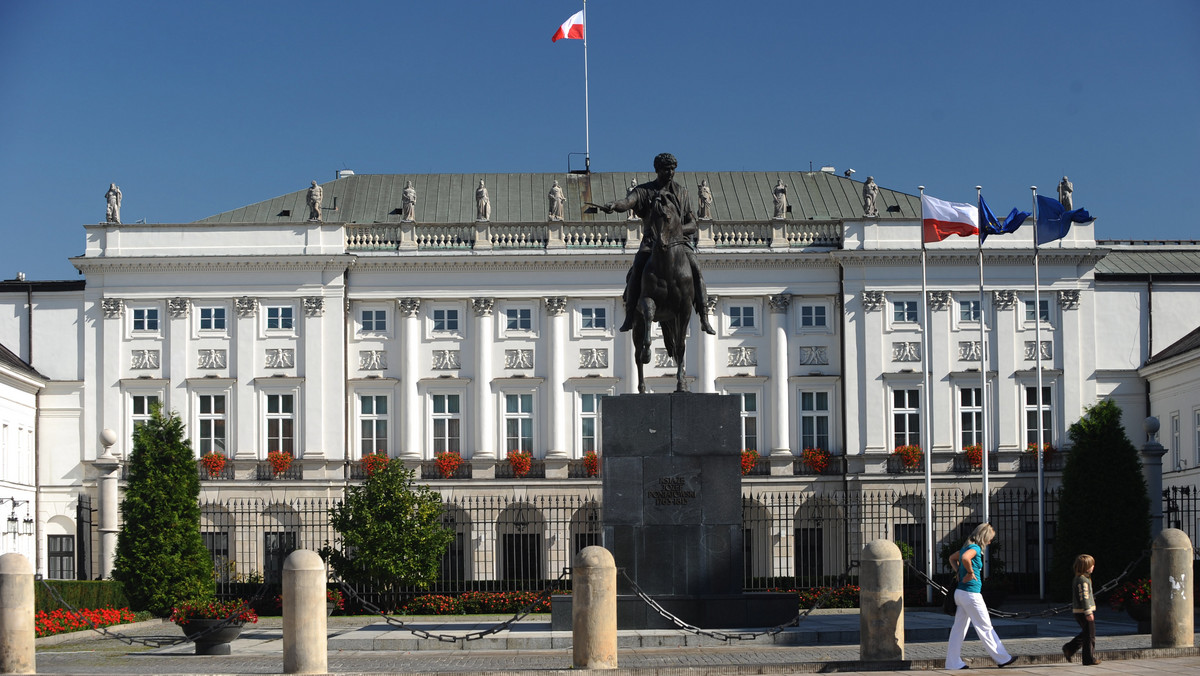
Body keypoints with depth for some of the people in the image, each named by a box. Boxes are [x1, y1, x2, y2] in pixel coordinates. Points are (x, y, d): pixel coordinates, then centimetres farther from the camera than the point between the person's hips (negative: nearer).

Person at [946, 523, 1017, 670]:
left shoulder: (967, 547, 13)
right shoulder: (975, 548, -15)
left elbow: (952, 558, 30)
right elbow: (965, 558, -37)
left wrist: (958, 573, 16)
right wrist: (970, 572, -21)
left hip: (961, 592, 9)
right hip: (971, 594, -9)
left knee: (959, 628, 8)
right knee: (985, 627, 1)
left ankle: (953, 662, 9)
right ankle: (1002, 658, 11)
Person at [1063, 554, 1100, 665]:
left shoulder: (1078, 578, 14)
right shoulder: (1083, 580, -18)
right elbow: (1084, 597, -23)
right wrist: (1088, 612, -24)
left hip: (1078, 611, 10)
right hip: (1083, 611, -10)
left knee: (1085, 633, 19)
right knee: (1090, 635, -1)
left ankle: (1069, 649, 13)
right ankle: (1089, 659, 5)